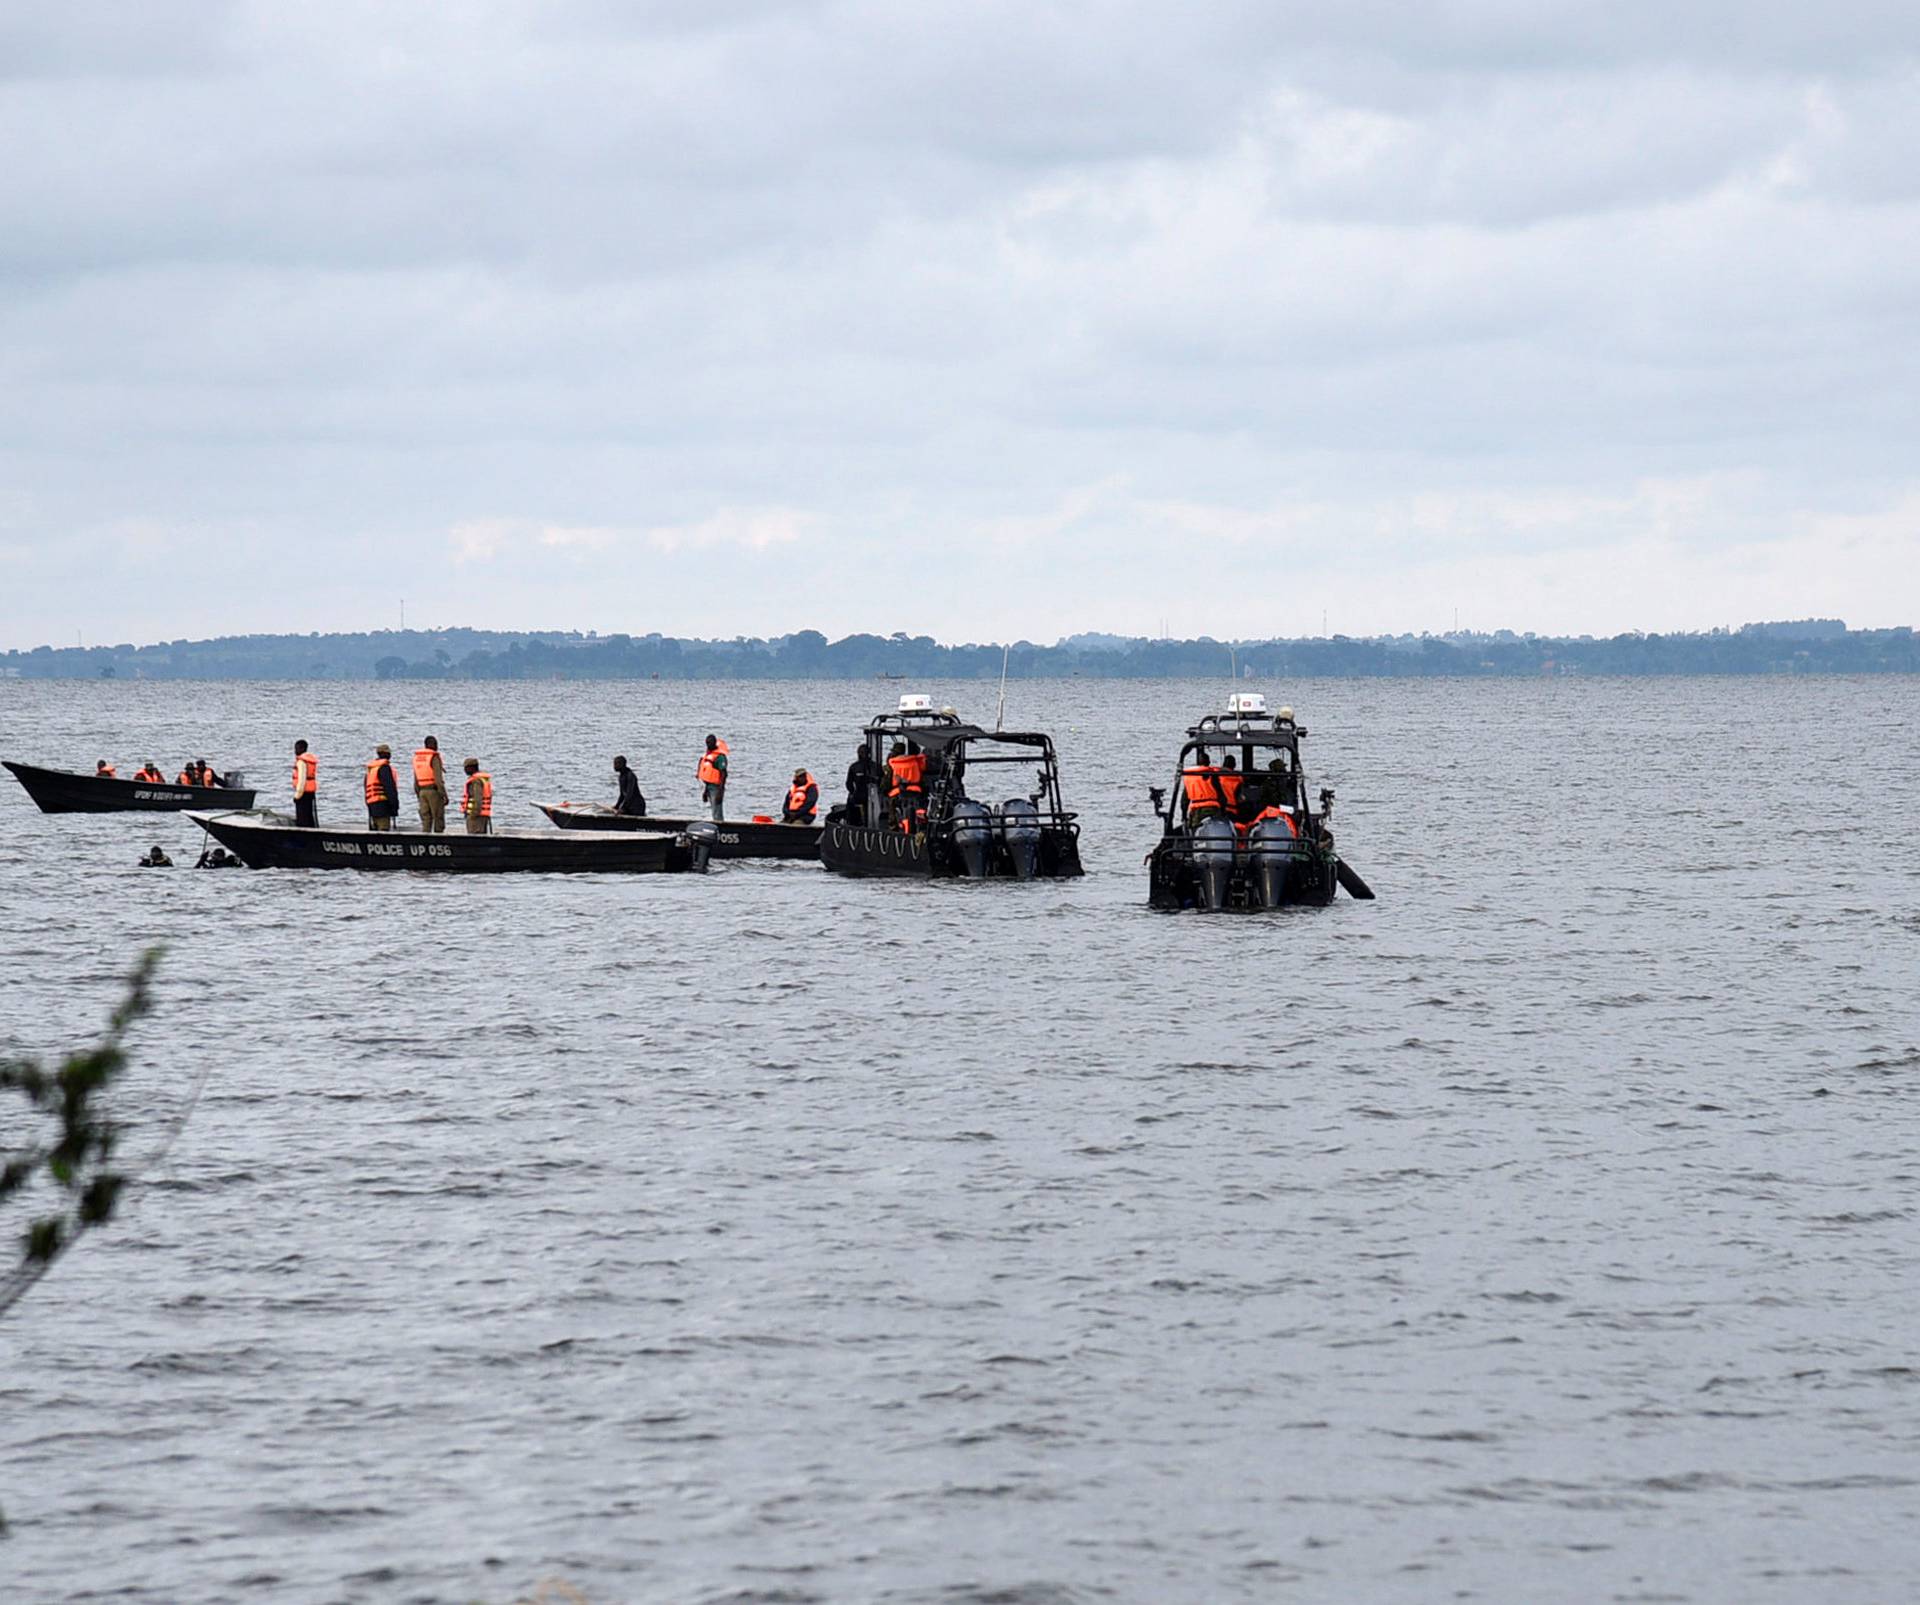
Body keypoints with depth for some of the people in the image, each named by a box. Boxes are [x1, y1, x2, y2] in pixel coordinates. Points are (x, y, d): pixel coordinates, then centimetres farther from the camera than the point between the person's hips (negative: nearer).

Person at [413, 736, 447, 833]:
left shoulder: (417, 758, 10)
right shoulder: (434, 757, -11)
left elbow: (416, 781, 14)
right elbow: (438, 778, -18)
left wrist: (418, 796, 20)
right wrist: (445, 795, -15)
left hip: (422, 791, 6)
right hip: (434, 791, -6)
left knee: (426, 821, 5)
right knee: (439, 821, 1)